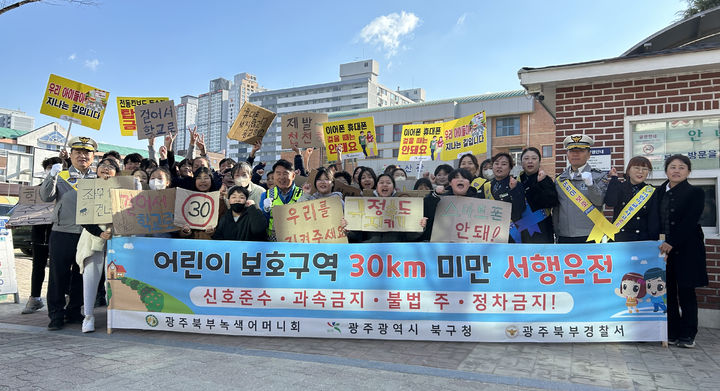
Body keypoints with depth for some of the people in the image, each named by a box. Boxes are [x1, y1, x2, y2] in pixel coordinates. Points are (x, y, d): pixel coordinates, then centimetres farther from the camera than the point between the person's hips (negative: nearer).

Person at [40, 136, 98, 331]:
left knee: (81, 276, 9)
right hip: (62, 233, -1)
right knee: (59, 275, 1)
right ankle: (56, 315, 11)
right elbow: (46, 197, -3)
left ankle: (74, 311, 22)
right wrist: (51, 177, -18)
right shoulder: (61, 176, 8)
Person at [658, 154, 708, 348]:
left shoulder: (695, 193, -2)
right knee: (668, 291, 6)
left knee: (686, 291, 1)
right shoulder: (659, 192, 11)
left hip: (686, 249, -4)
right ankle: (672, 332, 15)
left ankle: (687, 335, 10)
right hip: (663, 248, 4)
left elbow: (689, 221, -12)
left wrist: (671, 243, -18)